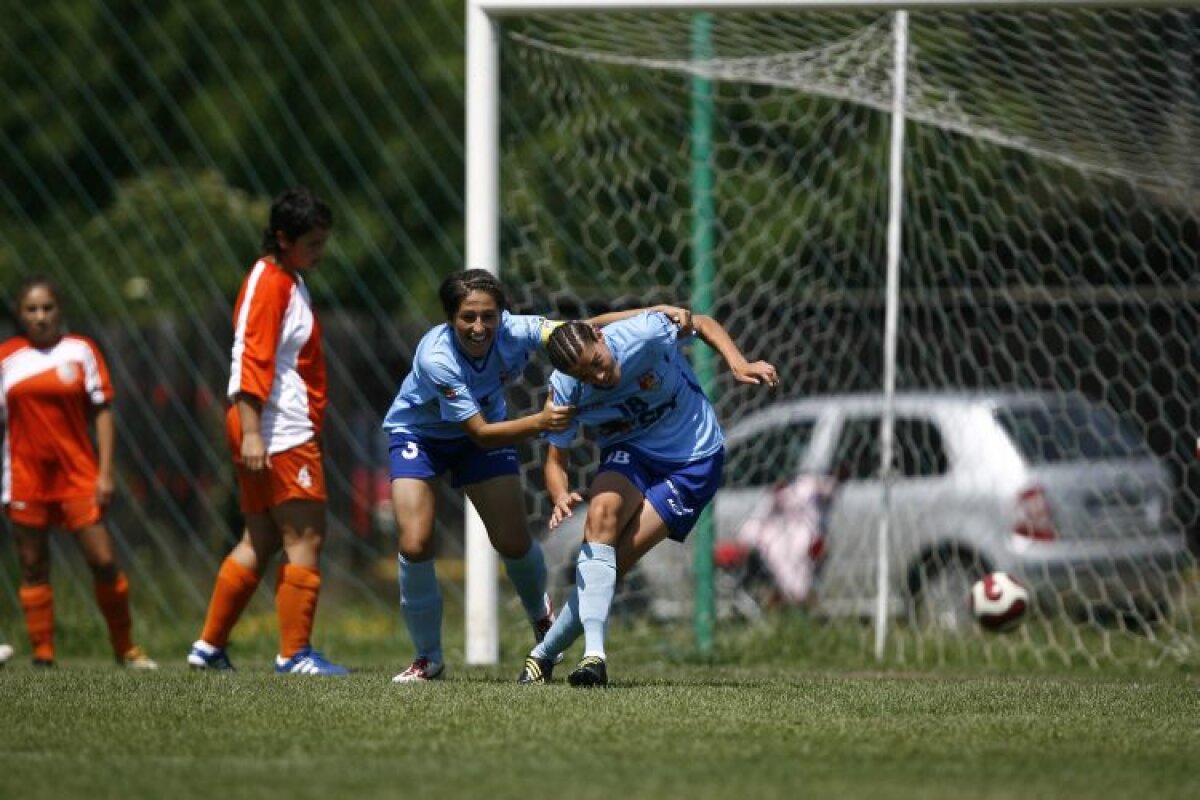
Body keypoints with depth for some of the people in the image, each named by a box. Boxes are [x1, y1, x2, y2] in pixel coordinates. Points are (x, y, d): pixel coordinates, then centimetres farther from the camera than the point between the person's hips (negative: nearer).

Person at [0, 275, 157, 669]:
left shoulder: (81, 350, 2)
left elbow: (102, 412, 3)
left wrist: (106, 471, -4)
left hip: (77, 474, -1)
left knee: (104, 561, -5)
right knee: (33, 569, 2)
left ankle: (125, 648, 9)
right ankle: (43, 653, 7)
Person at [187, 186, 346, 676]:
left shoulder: (289, 282, 19)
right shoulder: (271, 283, -12)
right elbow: (254, 362, -20)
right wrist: (250, 433, -26)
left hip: (288, 430, 10)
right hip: (280, 433, -10)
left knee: (262, 542, 12)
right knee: (305, 539, -8)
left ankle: (210, 647, 15)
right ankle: (295, 653, -7)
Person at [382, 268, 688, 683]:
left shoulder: (513, 331, -29)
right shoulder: (436, 359, -38)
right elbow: (480, 434, -35)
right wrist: (540, 421, -48)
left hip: (484, 424, 3)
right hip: (417, 433, -3)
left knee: (514, 542, -3)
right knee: (415, 546, -17)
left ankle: (540, 612, 33)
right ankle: (428, 659, 4)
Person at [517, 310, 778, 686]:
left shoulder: (643, 334, -24)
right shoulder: (565, 390, -16)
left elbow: (703, 324, -3)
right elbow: (555, 460, -6)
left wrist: (738, 364, -19)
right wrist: (561, 496, -29)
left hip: (693, 462, -2)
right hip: (628, 455, 2)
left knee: (613, 563, -17)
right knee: (602, 510, -32)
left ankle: (545, 654, -5)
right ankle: (594, 654, -37)